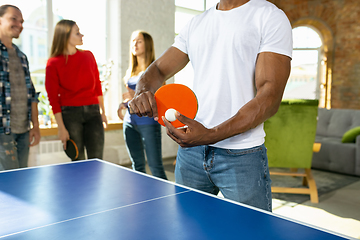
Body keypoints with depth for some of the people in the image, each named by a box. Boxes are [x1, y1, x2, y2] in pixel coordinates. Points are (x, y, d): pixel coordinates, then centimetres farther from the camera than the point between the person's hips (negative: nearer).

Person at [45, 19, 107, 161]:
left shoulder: (88, 56, 9)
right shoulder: (53, 63, -4)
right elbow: (53, 97, -5)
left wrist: (102, 112, 15)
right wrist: (61, 128, -9)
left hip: (93, 112, 3)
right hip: (70, 113, -3)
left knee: (96, 161, 0)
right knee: (78, 162, 2)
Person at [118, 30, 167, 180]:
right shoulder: (131, 71, 17)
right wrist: (123, 104, 8)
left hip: (148, 121, -7)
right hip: (130, 121, 7)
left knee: (155, 166, -8)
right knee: (137, 165, 12)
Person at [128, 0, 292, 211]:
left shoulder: (271, 17, -5)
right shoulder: (195, 24, 14)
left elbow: (270, 98, -14)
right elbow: (159, 69, 16)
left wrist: (211, 135, -26)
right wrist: (143, 91, -8)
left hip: (242, 155, -4)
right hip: (190, 150, 5)